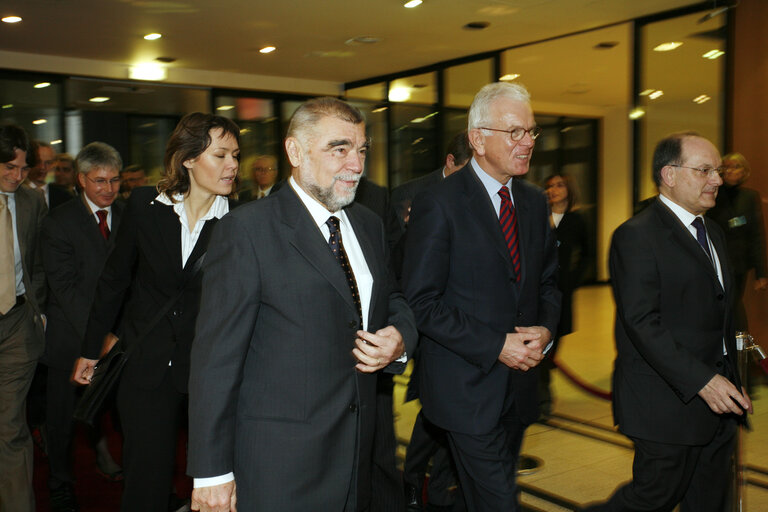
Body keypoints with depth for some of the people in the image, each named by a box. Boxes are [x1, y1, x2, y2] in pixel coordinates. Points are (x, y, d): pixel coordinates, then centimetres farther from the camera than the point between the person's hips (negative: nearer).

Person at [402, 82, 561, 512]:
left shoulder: (535, 202, 8)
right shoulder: (439, 204, -13)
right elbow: (422, 302, -15)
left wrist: (546, 328, -4)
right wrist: (496, 346, -19)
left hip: (519, 380, 7)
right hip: (467, 387, -6)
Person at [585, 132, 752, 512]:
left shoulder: (713, 233, 15)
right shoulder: (636, 236, -14)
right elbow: (642, 323, -21)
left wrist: (730, 381, 15)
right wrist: (701, 381, -24)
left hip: (716, 400, 9)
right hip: (668, 404, -8)